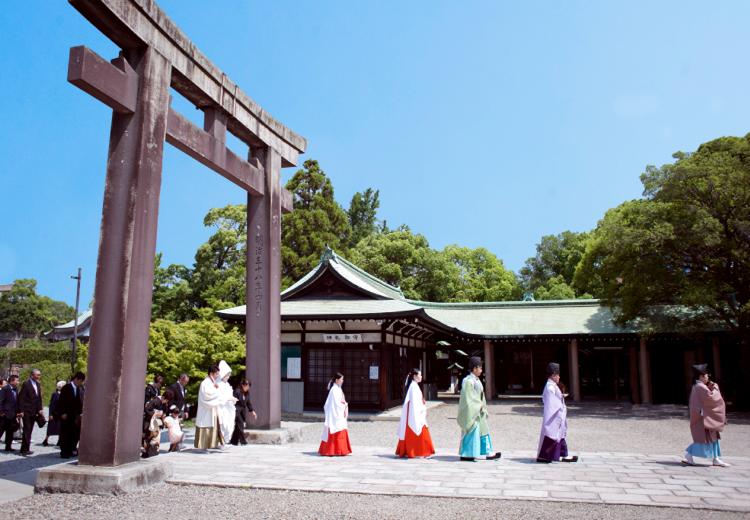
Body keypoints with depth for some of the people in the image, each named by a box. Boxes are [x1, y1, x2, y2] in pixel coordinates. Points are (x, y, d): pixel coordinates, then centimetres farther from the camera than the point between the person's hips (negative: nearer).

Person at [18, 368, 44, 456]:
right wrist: (21, 411, -15)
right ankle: (25, 449, 0)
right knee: (27, 430, -5)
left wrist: (40, 409, 5)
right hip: (26, 411, -7)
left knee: (29, 430, 10)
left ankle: (24, 449, 18)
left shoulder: (38, 384, 11)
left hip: (34, 411, 7)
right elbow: (21, 398, -12)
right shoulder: (26, 384, -10)